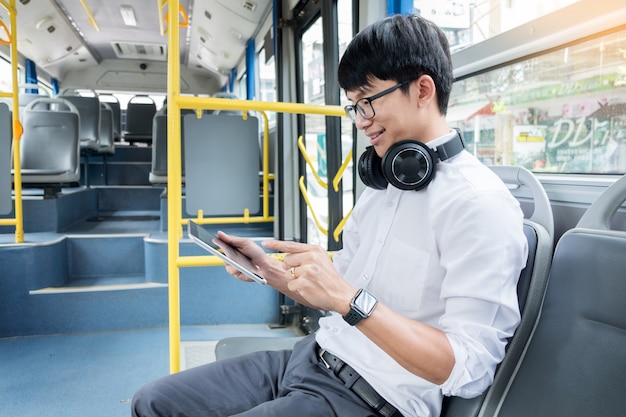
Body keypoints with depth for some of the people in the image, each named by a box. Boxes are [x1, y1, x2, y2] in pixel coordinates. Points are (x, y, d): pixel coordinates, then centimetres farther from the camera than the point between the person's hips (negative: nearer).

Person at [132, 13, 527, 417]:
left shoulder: (479, 203, -18)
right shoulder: (381, 186, 10)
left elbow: (468, 371, -22)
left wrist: (348, 298, -30)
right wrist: (268, 268, 1)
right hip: (311, 356, 8)